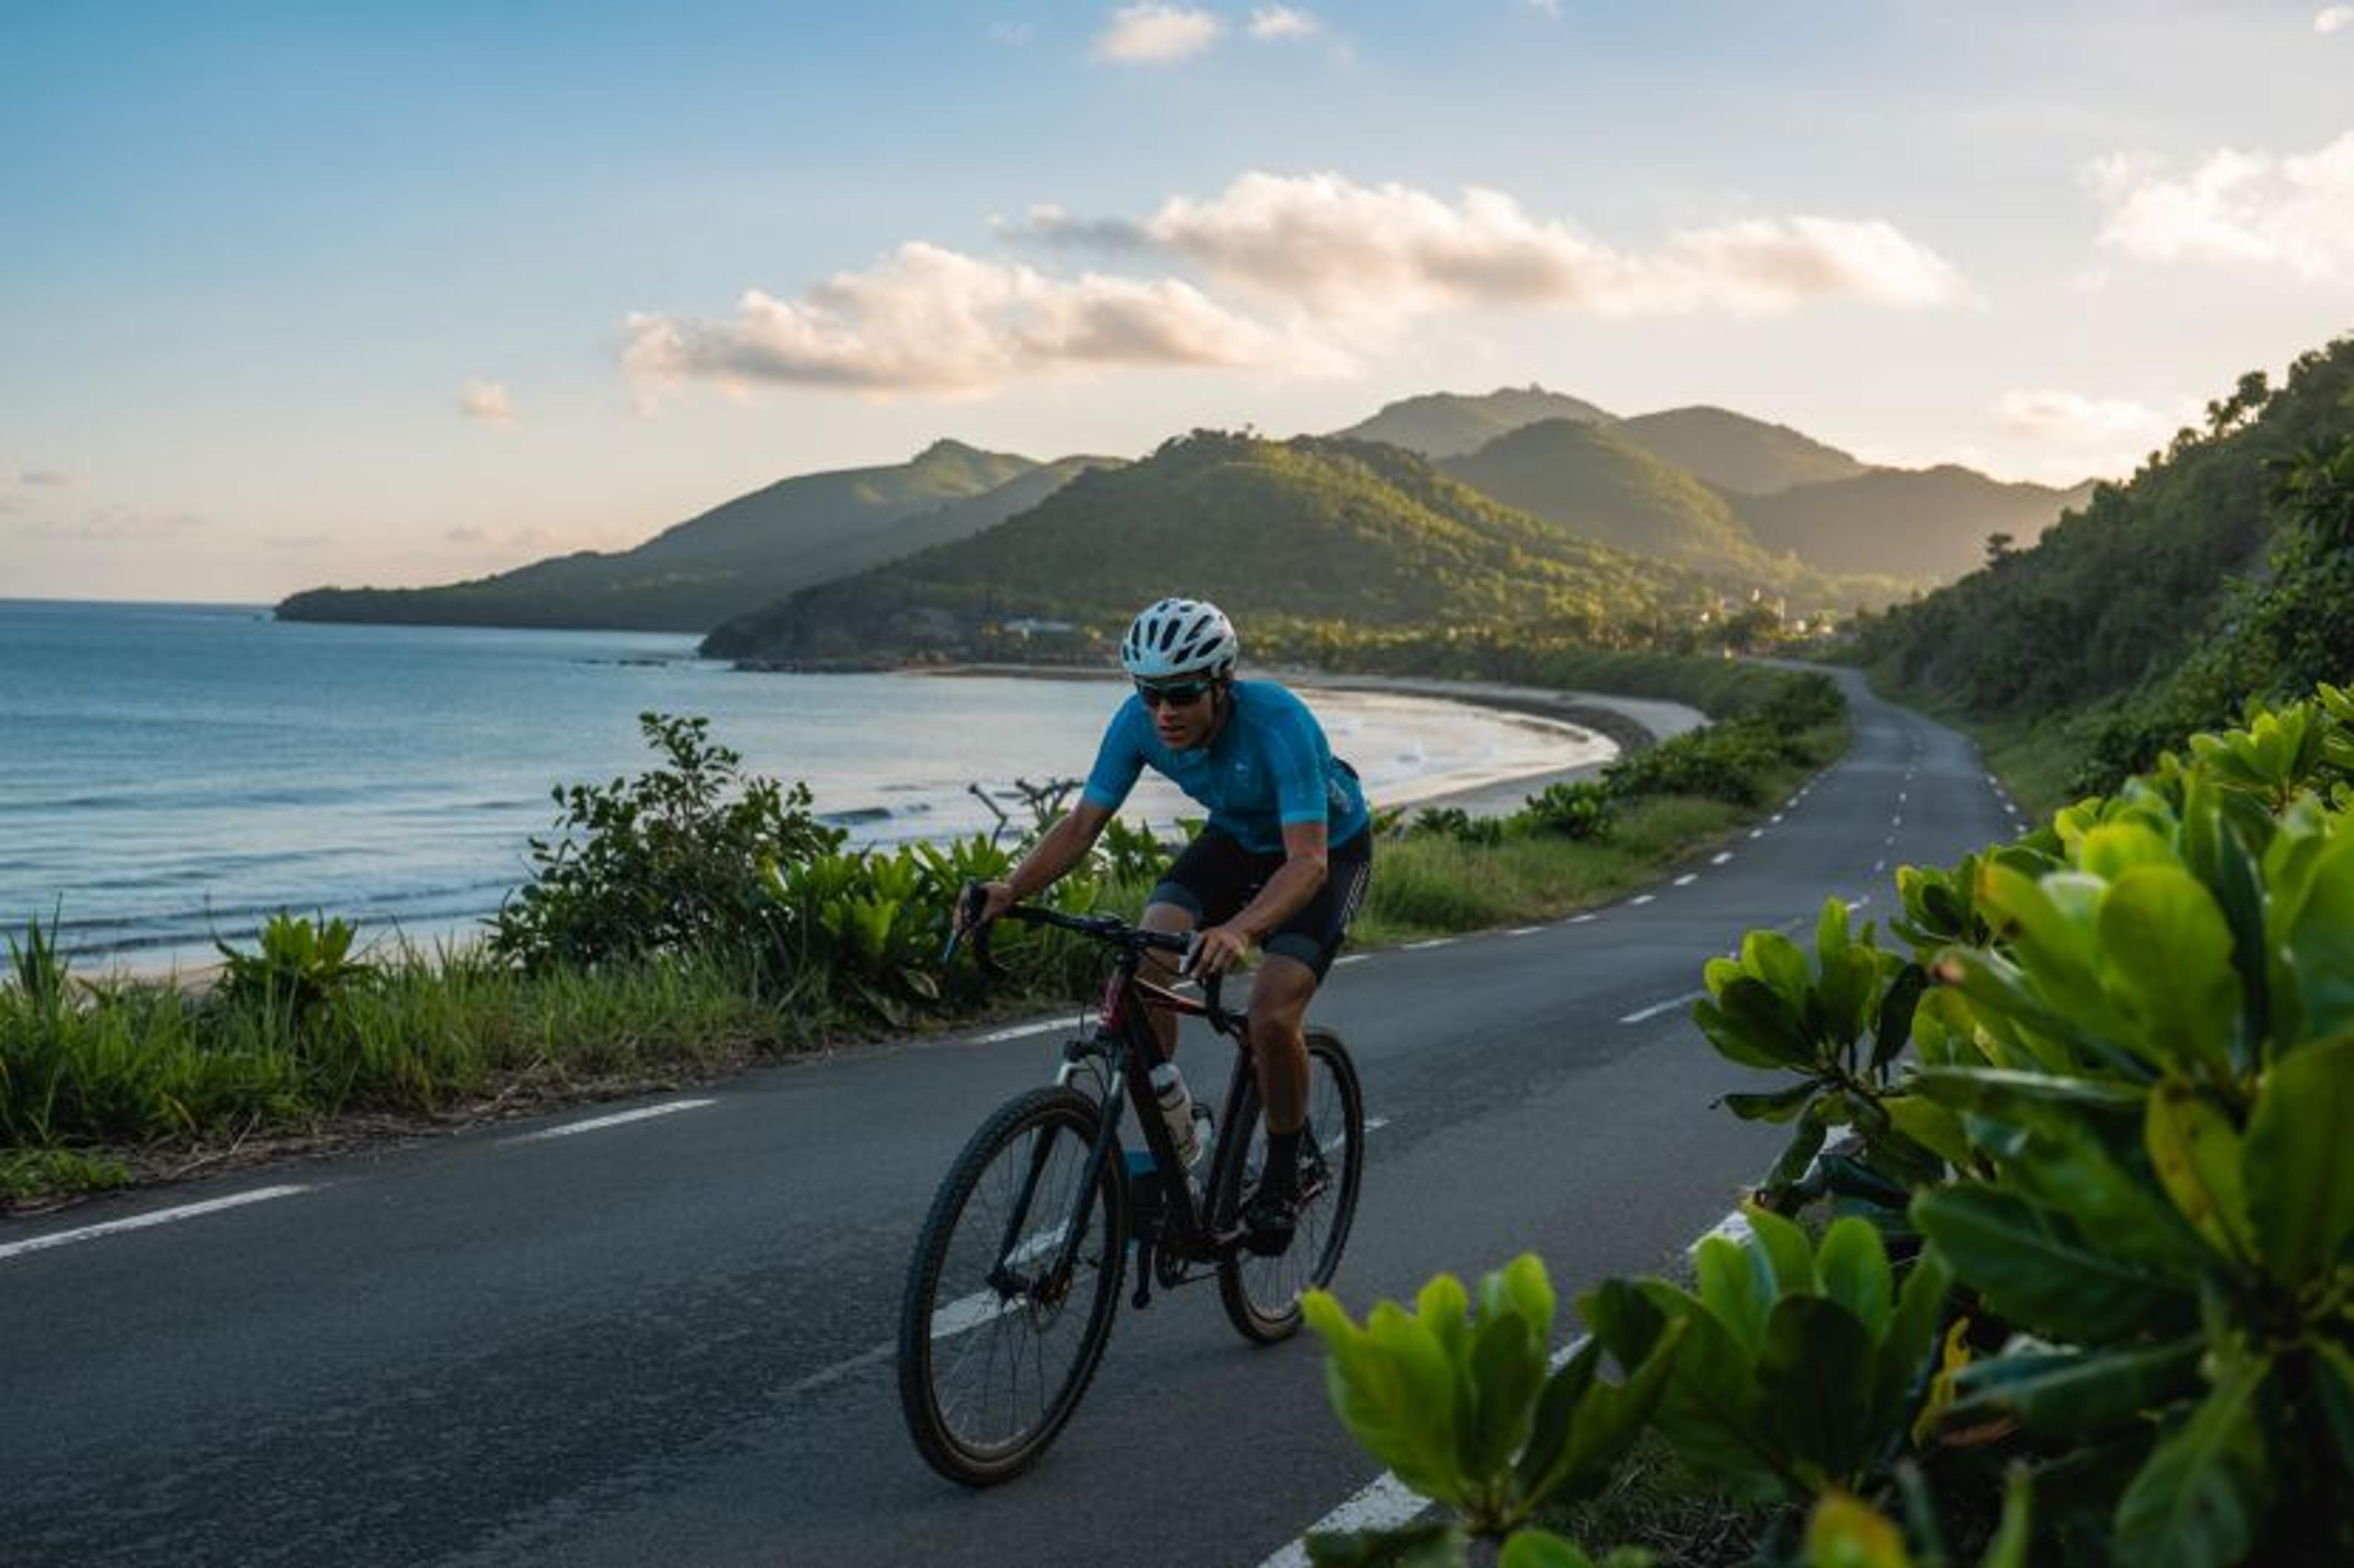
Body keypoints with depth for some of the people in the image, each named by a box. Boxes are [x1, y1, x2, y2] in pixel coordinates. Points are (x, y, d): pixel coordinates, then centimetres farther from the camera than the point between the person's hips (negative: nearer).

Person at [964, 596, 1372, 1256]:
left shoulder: (1278, 723, -37)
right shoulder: (1139, 721, -23)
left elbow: (1308, 861, -43)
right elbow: (1083, 824, -17)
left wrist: (1238, 931, -61)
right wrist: (1010, 890, -34)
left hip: (1328, 849, -5)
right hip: (1235, 838, 5)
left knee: (1273, 1015, -23)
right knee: (1145, 961, -22)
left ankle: (1282, 1180, 3)